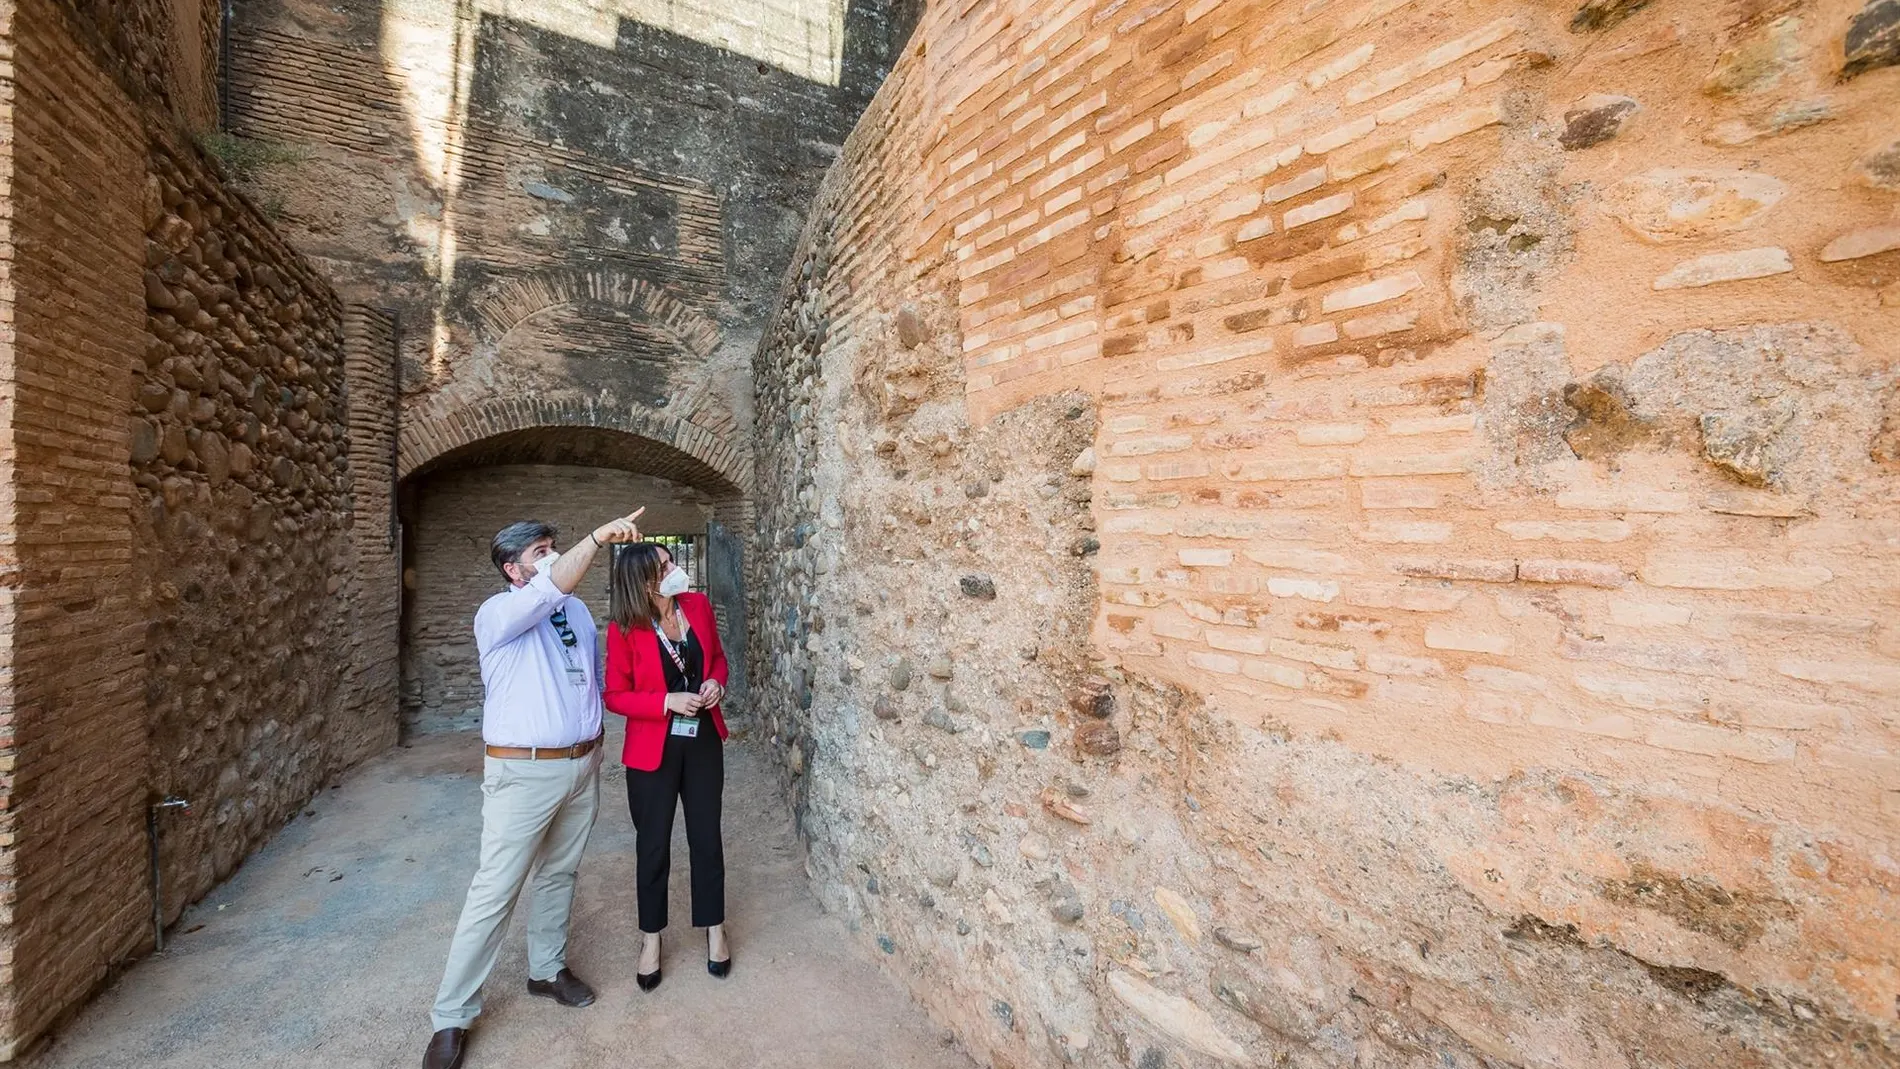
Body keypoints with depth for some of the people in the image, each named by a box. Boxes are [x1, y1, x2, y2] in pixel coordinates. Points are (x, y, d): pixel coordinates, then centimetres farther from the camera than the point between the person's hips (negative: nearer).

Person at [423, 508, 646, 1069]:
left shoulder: (578, 610, 8)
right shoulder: (498, 614, -11)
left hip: (582, 765, 6)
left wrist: (594, 740, 11)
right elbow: (551, 587, -32)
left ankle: (547, 968, 37)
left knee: (558, 874, 19)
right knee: (494, 892, 1)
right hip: (524, 771, -6)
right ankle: (452, 1017, 17)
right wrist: (597, 538, -40)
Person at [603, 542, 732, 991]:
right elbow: (615, 696, -9)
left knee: (707, 838, 14)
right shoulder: (624, 630, -15)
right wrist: (667, 701, -22)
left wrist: (717, 683, -11)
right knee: (653, 845, 12)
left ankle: (714, 929, 33)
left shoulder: (698, 606, -5)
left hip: (703, 742, 3)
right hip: (653, 749, -3)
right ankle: (651, 939, 34)